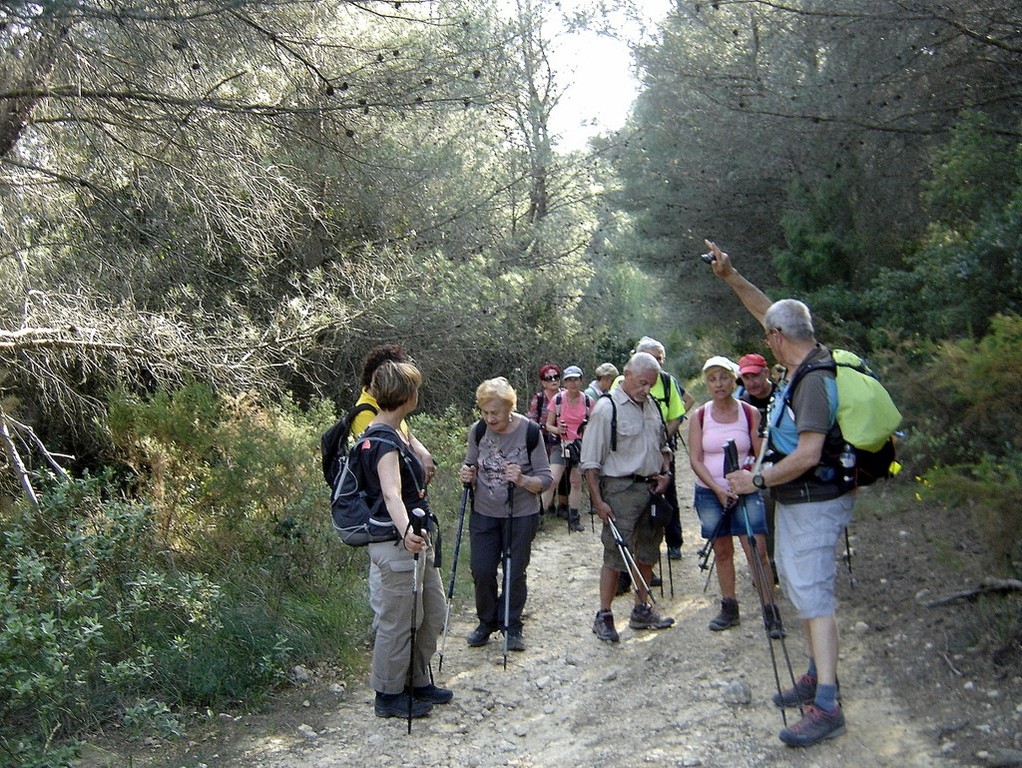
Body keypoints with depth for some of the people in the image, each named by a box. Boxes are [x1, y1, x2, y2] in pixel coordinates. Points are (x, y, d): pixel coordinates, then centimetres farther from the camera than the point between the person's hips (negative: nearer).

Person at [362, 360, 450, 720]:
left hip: (416, 542, 10)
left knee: (432, 612, 19)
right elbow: (391, 494, -39)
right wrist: (406, 532, -53)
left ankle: (418, 683, 33)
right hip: (398, 545, -10)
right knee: (398, 621, 4)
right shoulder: (386, 440, -22)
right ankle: (390, 695, 20)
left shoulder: (388, 433, 9)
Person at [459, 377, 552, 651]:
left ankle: (512, 627, 27)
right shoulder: (478, 430, -5)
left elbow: (545, 479, -12)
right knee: (481, 571, 4)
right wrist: (467, 475, -13)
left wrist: (523, 480, -32)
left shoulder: (529, 432, -15)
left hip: (521, 516, -3)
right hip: (484, 514, 3)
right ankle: (487, 622, 29)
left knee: (515, 573, 7)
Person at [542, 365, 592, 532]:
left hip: (580, 445, 2)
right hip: (561, 444, -2)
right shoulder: (557, 399, -7)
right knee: (552, 481, -15)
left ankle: (574, 519, 21)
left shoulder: (587, 401, -3)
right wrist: (557, 430, -22)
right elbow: (548, 425, -2)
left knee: (576, 482, 9)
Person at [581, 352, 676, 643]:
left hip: (651, 489, 7)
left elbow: (663, 446, 23)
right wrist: (598, 501, -16)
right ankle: (603, 617, 6)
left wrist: (665, 472, 5)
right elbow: (590, 461, -13)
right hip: (621, 490, -7)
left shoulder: (651, 405, 9)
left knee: (647, 553, 14)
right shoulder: (607, 408, -13)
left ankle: (641, 611, 28)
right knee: (615, 554, -5)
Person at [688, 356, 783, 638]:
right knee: (722, 552, 10)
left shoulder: (750, 413, -2)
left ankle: (771, 614, -2)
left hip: (746, 492, -2)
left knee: (757, 551, -9)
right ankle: (729, 609, 21)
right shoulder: (699, 416, 0)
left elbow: (761, 456, -1)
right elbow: (695, 459, -3)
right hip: (710, 493, 2)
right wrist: (717, 489, -14)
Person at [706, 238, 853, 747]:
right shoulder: (807, 363, 5)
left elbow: (807, 455, -28)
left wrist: (757, 480, -18)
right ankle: (817, 676, 29)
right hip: (796, 500, 10)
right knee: (800, 586, 17)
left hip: (814, 502, -10)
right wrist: (730, 277, 14)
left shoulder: (815, 380, -23)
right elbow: (770, 311, 19)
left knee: (812, 593, -11)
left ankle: (826, 707, -10)